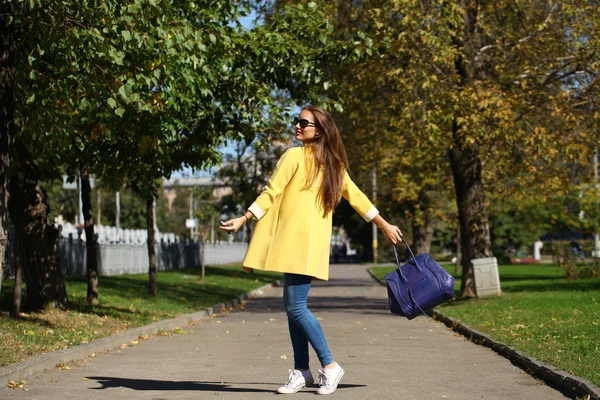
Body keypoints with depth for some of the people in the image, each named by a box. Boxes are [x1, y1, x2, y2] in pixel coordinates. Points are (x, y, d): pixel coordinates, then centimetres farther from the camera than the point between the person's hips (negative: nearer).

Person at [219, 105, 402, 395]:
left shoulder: (295, 156, -5)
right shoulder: (333, 163, 15)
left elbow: (271, 194, -8)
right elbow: (356, 197, 17)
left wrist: (242, 220, -6)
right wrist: (384, 225, 24)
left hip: (301, 241, -8)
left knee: (296, 307, -7)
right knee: (294, 307, 9)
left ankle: (329, 366, -5)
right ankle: (301, 371, 10)